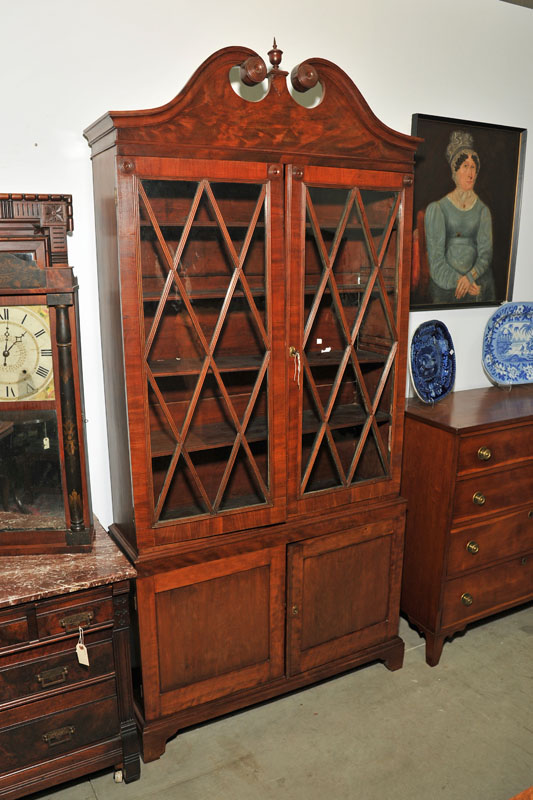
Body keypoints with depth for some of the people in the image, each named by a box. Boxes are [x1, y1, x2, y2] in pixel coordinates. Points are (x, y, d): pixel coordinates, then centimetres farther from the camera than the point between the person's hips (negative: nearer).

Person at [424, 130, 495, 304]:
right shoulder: (438, 209, 0)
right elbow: (435, 253, -6)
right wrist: (459, 280, -13)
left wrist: (470, 277, -19)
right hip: (444, 283, -1)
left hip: (477, 279, 2)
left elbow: (485, 252, -1)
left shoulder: (483, 211, 6)